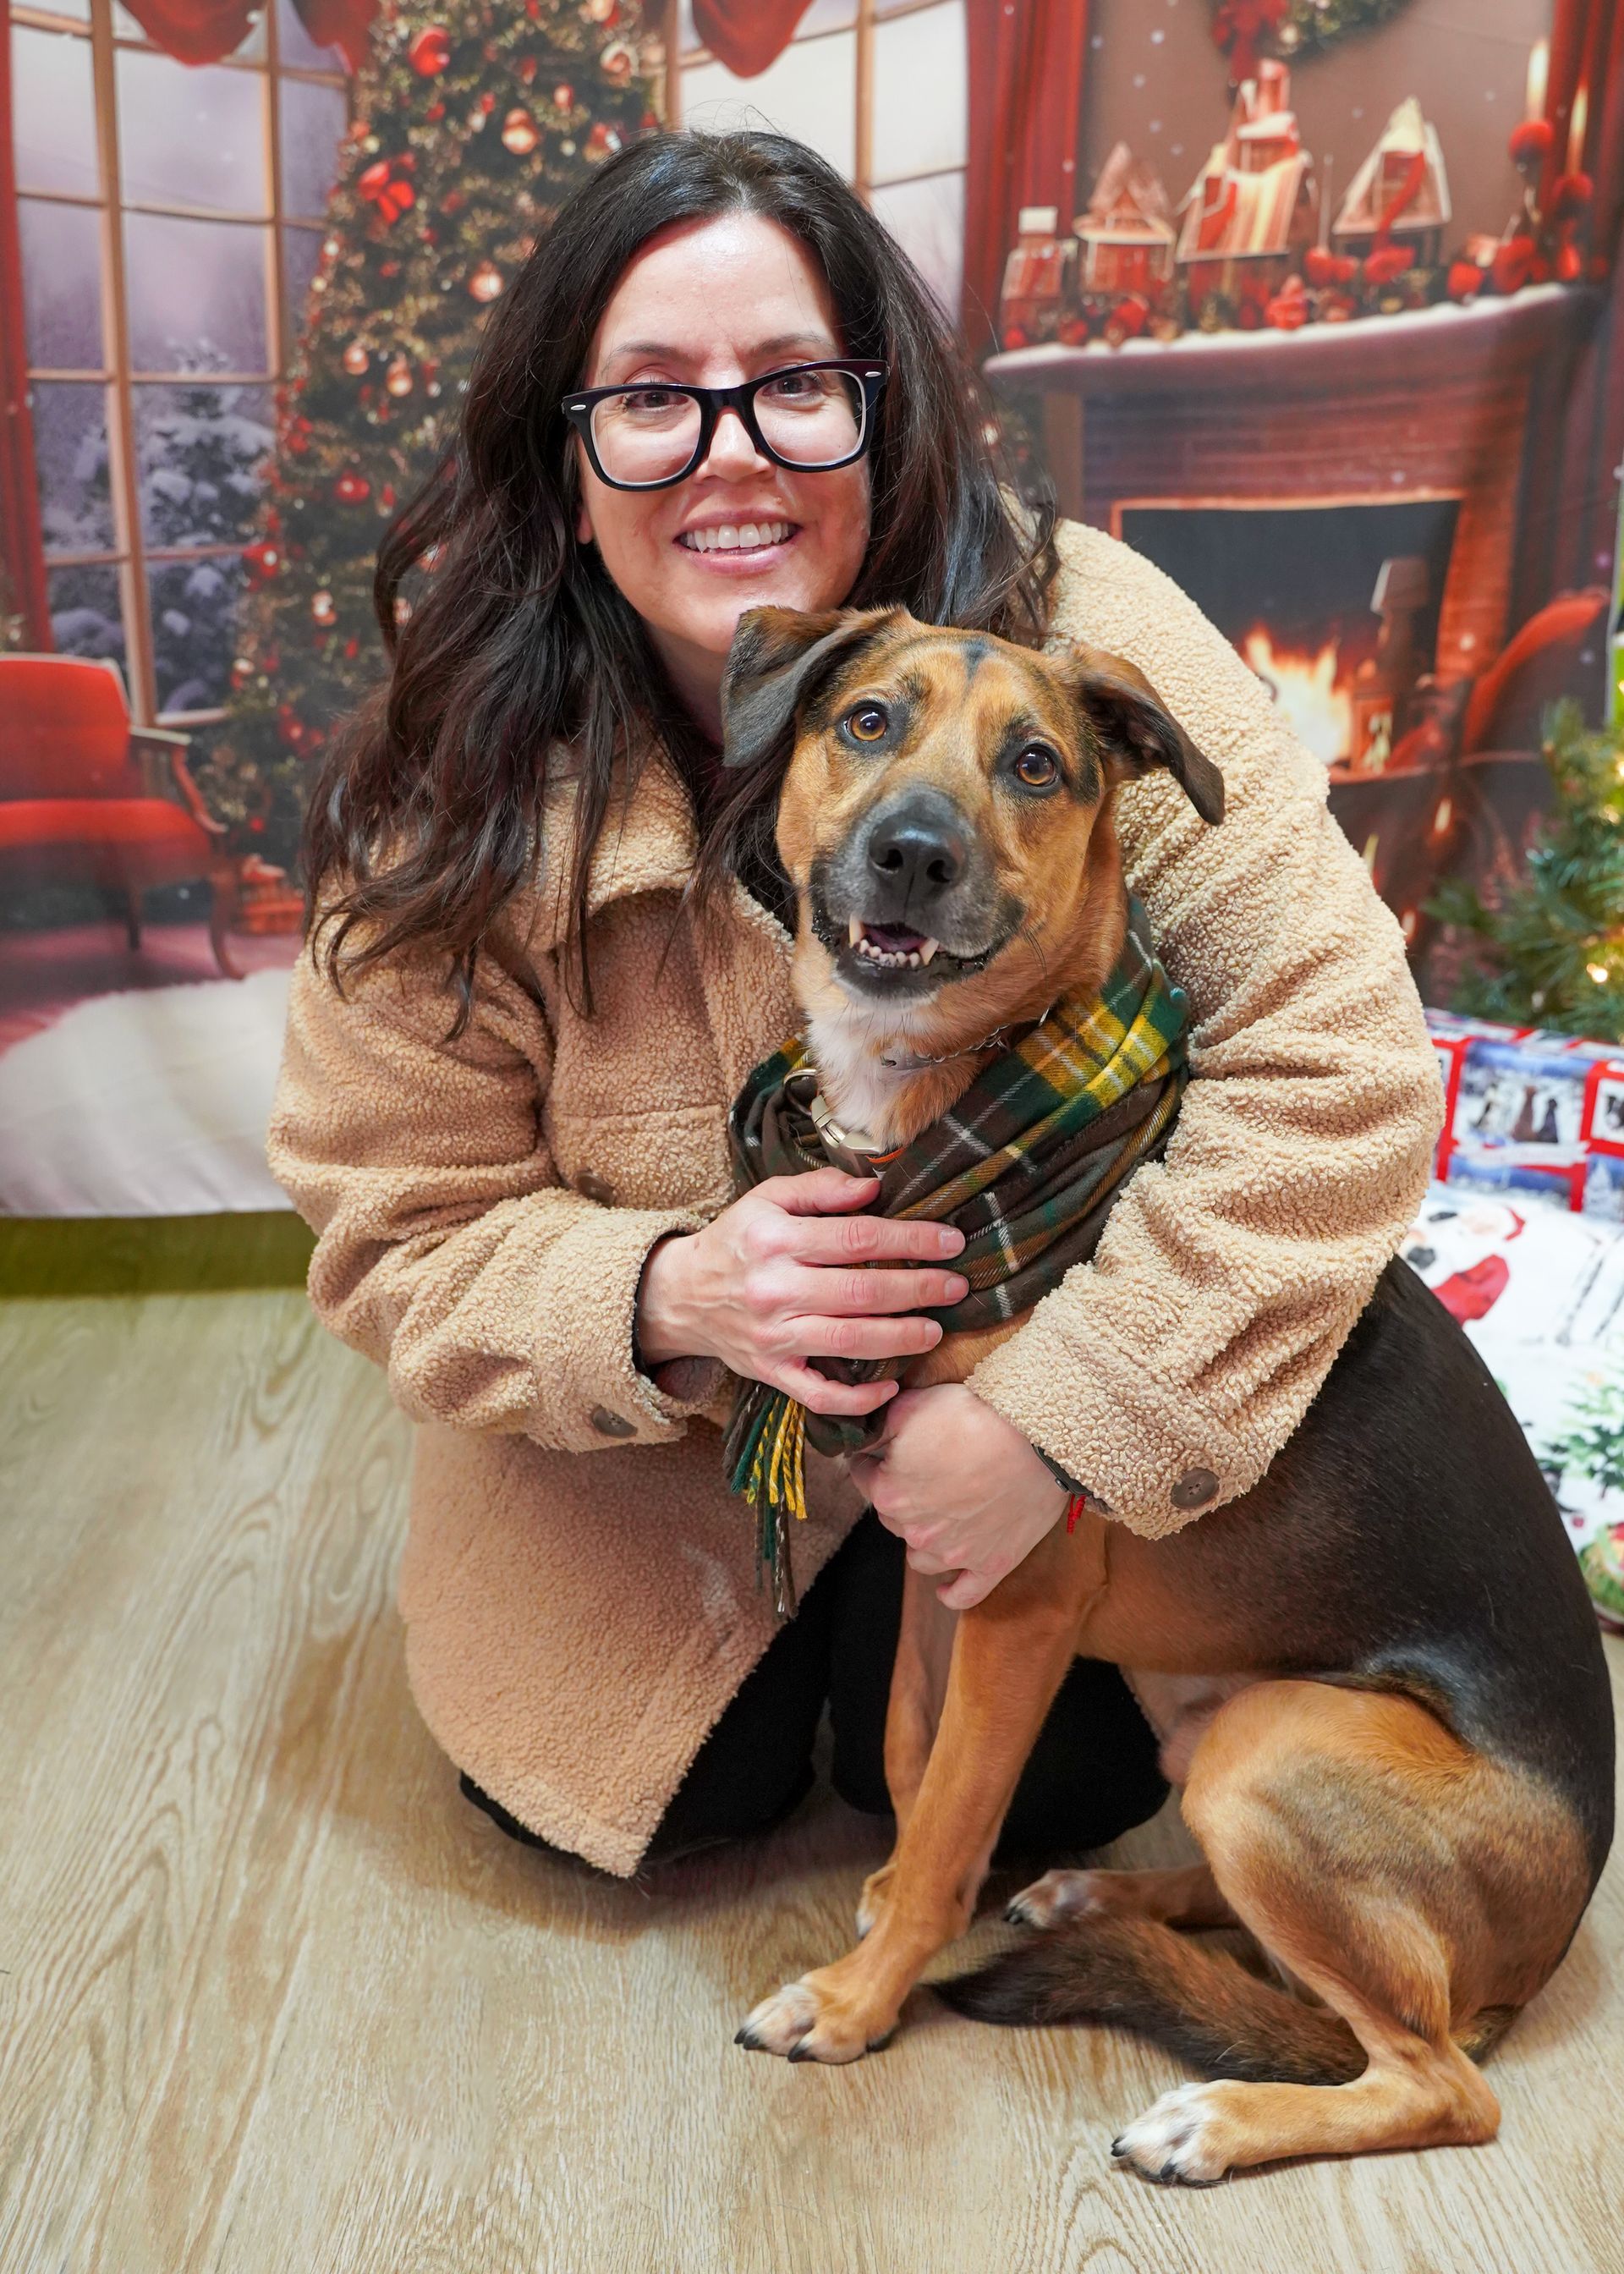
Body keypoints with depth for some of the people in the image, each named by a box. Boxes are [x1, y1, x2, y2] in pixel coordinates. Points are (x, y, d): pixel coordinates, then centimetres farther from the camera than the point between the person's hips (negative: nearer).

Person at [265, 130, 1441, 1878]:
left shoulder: (1078, 645, -25)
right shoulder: (457, 799, -19)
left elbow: (1334, 1062, -28)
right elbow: (393, 1232, -12)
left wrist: (1063, 1414, -33)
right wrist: (664, 1296, -33)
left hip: (1053, 1391, 0)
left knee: (1043, 1782, -7)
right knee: (676, 1791, -1)